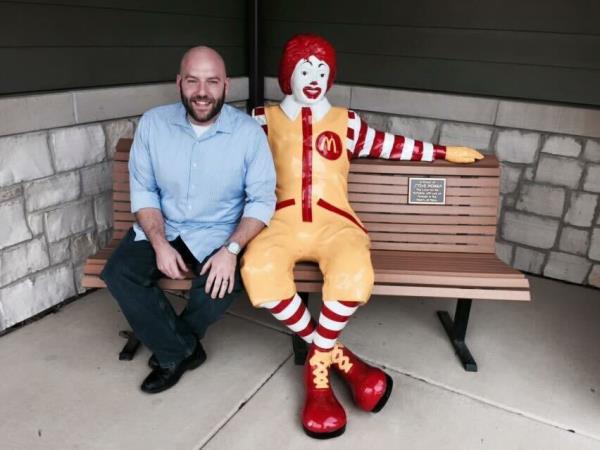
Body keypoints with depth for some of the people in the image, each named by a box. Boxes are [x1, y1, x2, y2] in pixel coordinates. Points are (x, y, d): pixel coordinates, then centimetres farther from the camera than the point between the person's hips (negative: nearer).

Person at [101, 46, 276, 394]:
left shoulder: (249, 132, -12)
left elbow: (262, 200, -11)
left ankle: (172, 349, 5)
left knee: (221, 284, -29)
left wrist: (231, 249, -25)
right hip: (163, 229, 3)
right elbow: (143, 190, -2)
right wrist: (160, 244, -17)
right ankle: (184, 349, -2)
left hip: (219, 234, -2)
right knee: (118, 272, -20)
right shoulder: (153, 123, -6)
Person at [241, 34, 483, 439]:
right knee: (258, 270, -34)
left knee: (353, 273, -35)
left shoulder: (346, 121, 20)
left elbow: (390, 145, 26)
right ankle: (336, 354, -12)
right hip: (285, 222, 0)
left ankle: (318, 362, -7)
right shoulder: (265, 119, 18)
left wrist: (444, 153, 29)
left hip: (334, 222, 0)